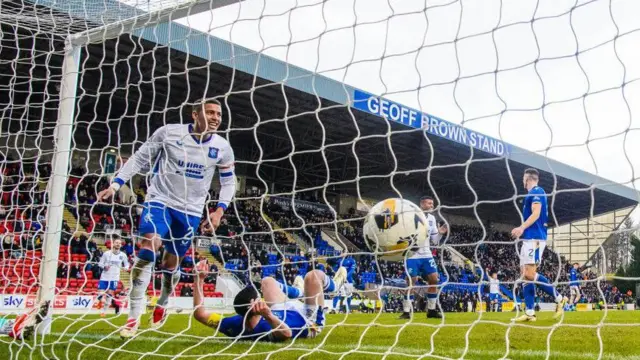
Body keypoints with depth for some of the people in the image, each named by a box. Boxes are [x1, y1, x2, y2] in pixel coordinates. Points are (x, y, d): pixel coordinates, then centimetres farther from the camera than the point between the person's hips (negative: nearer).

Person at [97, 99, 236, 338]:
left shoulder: (222, 147, -3)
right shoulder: (169, 132, -10)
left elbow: (228, 181, 10)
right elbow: (140, 158, 0)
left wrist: (219, 211, -2)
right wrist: (115, 185, -6)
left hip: (190, 211, 2)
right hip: (160, 199, -2)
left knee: (171, 264, 9)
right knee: (148, 250, -22)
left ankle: (162, 304, 39)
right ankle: (134, 317, -18)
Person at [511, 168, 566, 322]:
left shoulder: (536, 192, -6)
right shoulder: (533, 194, 22)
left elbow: (536, 214, -17)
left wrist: (522, 227, -24)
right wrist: (522, 230, 20)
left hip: (534, 238, -10)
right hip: (530, 238, 10)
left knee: (530, 274, -15)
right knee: (525, 274, 4)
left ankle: (559, 298, -4)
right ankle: (529, 313, 2)